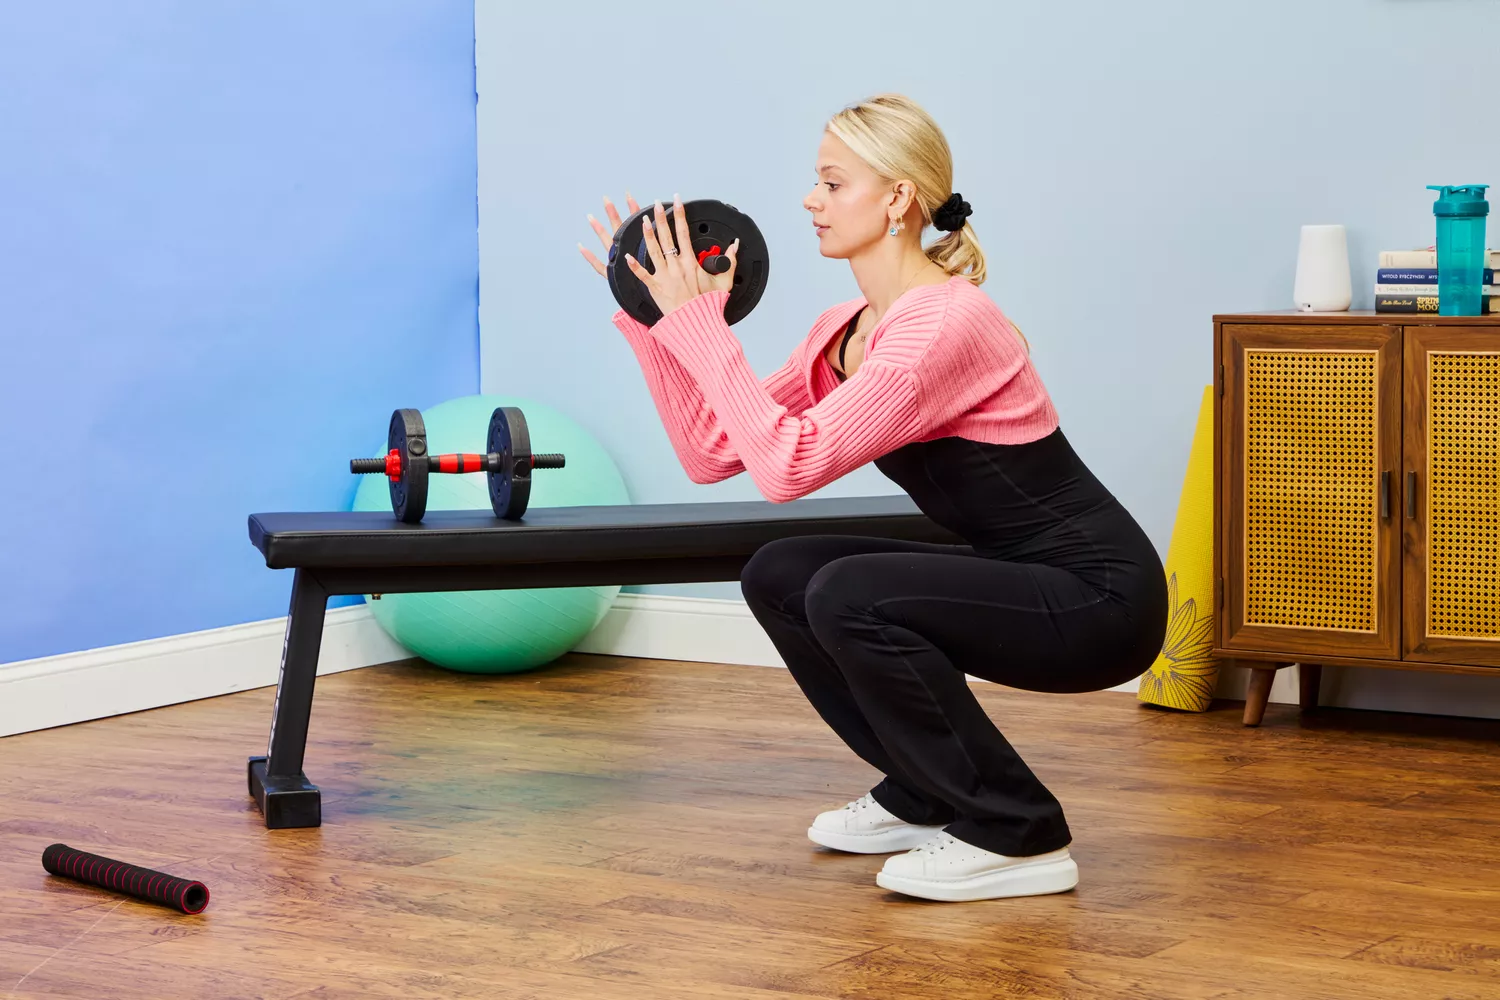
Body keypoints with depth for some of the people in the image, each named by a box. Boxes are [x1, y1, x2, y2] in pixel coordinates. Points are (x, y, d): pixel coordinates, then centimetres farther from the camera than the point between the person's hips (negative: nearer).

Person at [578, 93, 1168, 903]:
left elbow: (789, 466, -30)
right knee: (779, 576, 5)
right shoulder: (843, 331, 5)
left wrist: (702, 323, -23)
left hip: (1099, 596, -9)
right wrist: (653, 320, 0)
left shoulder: (944, 322, -24)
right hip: (1019, 577, 9)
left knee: (848, 595, -26)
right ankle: (924, 797, 16)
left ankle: (1018, 836, -12)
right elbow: (713, 453, 5)